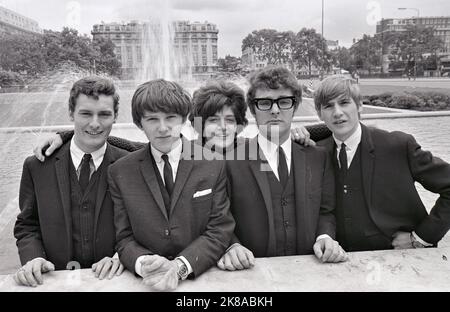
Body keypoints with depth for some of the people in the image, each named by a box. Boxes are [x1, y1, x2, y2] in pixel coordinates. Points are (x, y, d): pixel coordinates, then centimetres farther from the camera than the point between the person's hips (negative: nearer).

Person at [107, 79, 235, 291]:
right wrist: (144, 264, -17)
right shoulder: (119, 172, 4)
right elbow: (124, 238, 3)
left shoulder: (213, 163, 0)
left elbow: (220, 230, -2)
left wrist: (178, 267, -15)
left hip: (202, 276, 0)